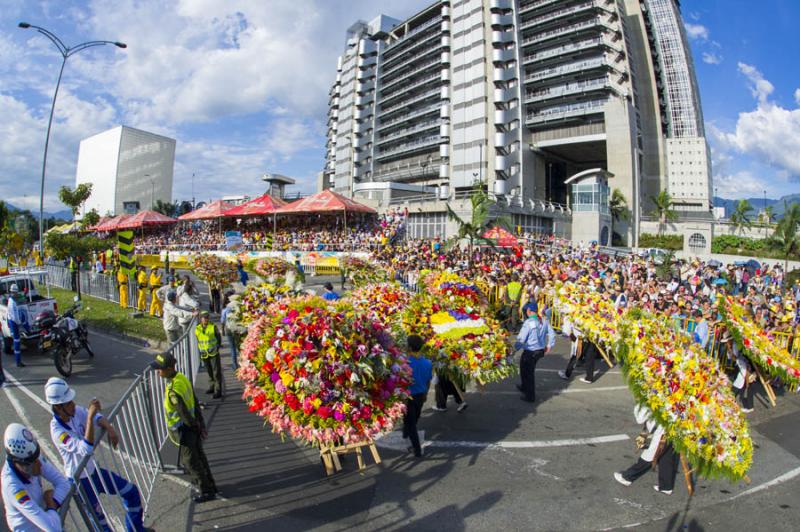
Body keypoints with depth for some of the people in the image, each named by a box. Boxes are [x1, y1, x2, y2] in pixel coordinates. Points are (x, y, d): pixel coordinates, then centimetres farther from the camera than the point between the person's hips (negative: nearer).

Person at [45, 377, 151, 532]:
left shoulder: (76, 411, -11)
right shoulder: (57, 430, -29)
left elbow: (97, 417, 0)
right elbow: (86, 449, -38)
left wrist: (109, 428, -22)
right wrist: (90, 417, -45)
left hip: (94, 471, 7)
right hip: (80, 480, -6)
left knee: (132, 492, 11)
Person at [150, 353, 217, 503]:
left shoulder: (173, 391, -33)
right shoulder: (181, 377, -6)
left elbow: (184, 414, -26)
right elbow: (195, 403, 3)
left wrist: (194, 425, -7)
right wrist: (201, 424, 10)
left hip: (184, 430, -8)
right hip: (193, 425, 8)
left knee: (189, 461, 12)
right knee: (199, 456, 23)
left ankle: (206, 492, 28)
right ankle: (209, 485, 40)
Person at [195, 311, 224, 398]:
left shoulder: (213, 327, -6)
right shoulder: (197, 329, 3)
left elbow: (219, 338, 0)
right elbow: (198, 341, 14)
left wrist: (216, 348, -6)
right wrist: (200, 349, 6)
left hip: (213, 353, -4)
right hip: (204, 354, 4)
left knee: (216, 372, -5)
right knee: (209, 371, 16)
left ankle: (218, 390, -2)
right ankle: (211, 387, 31)